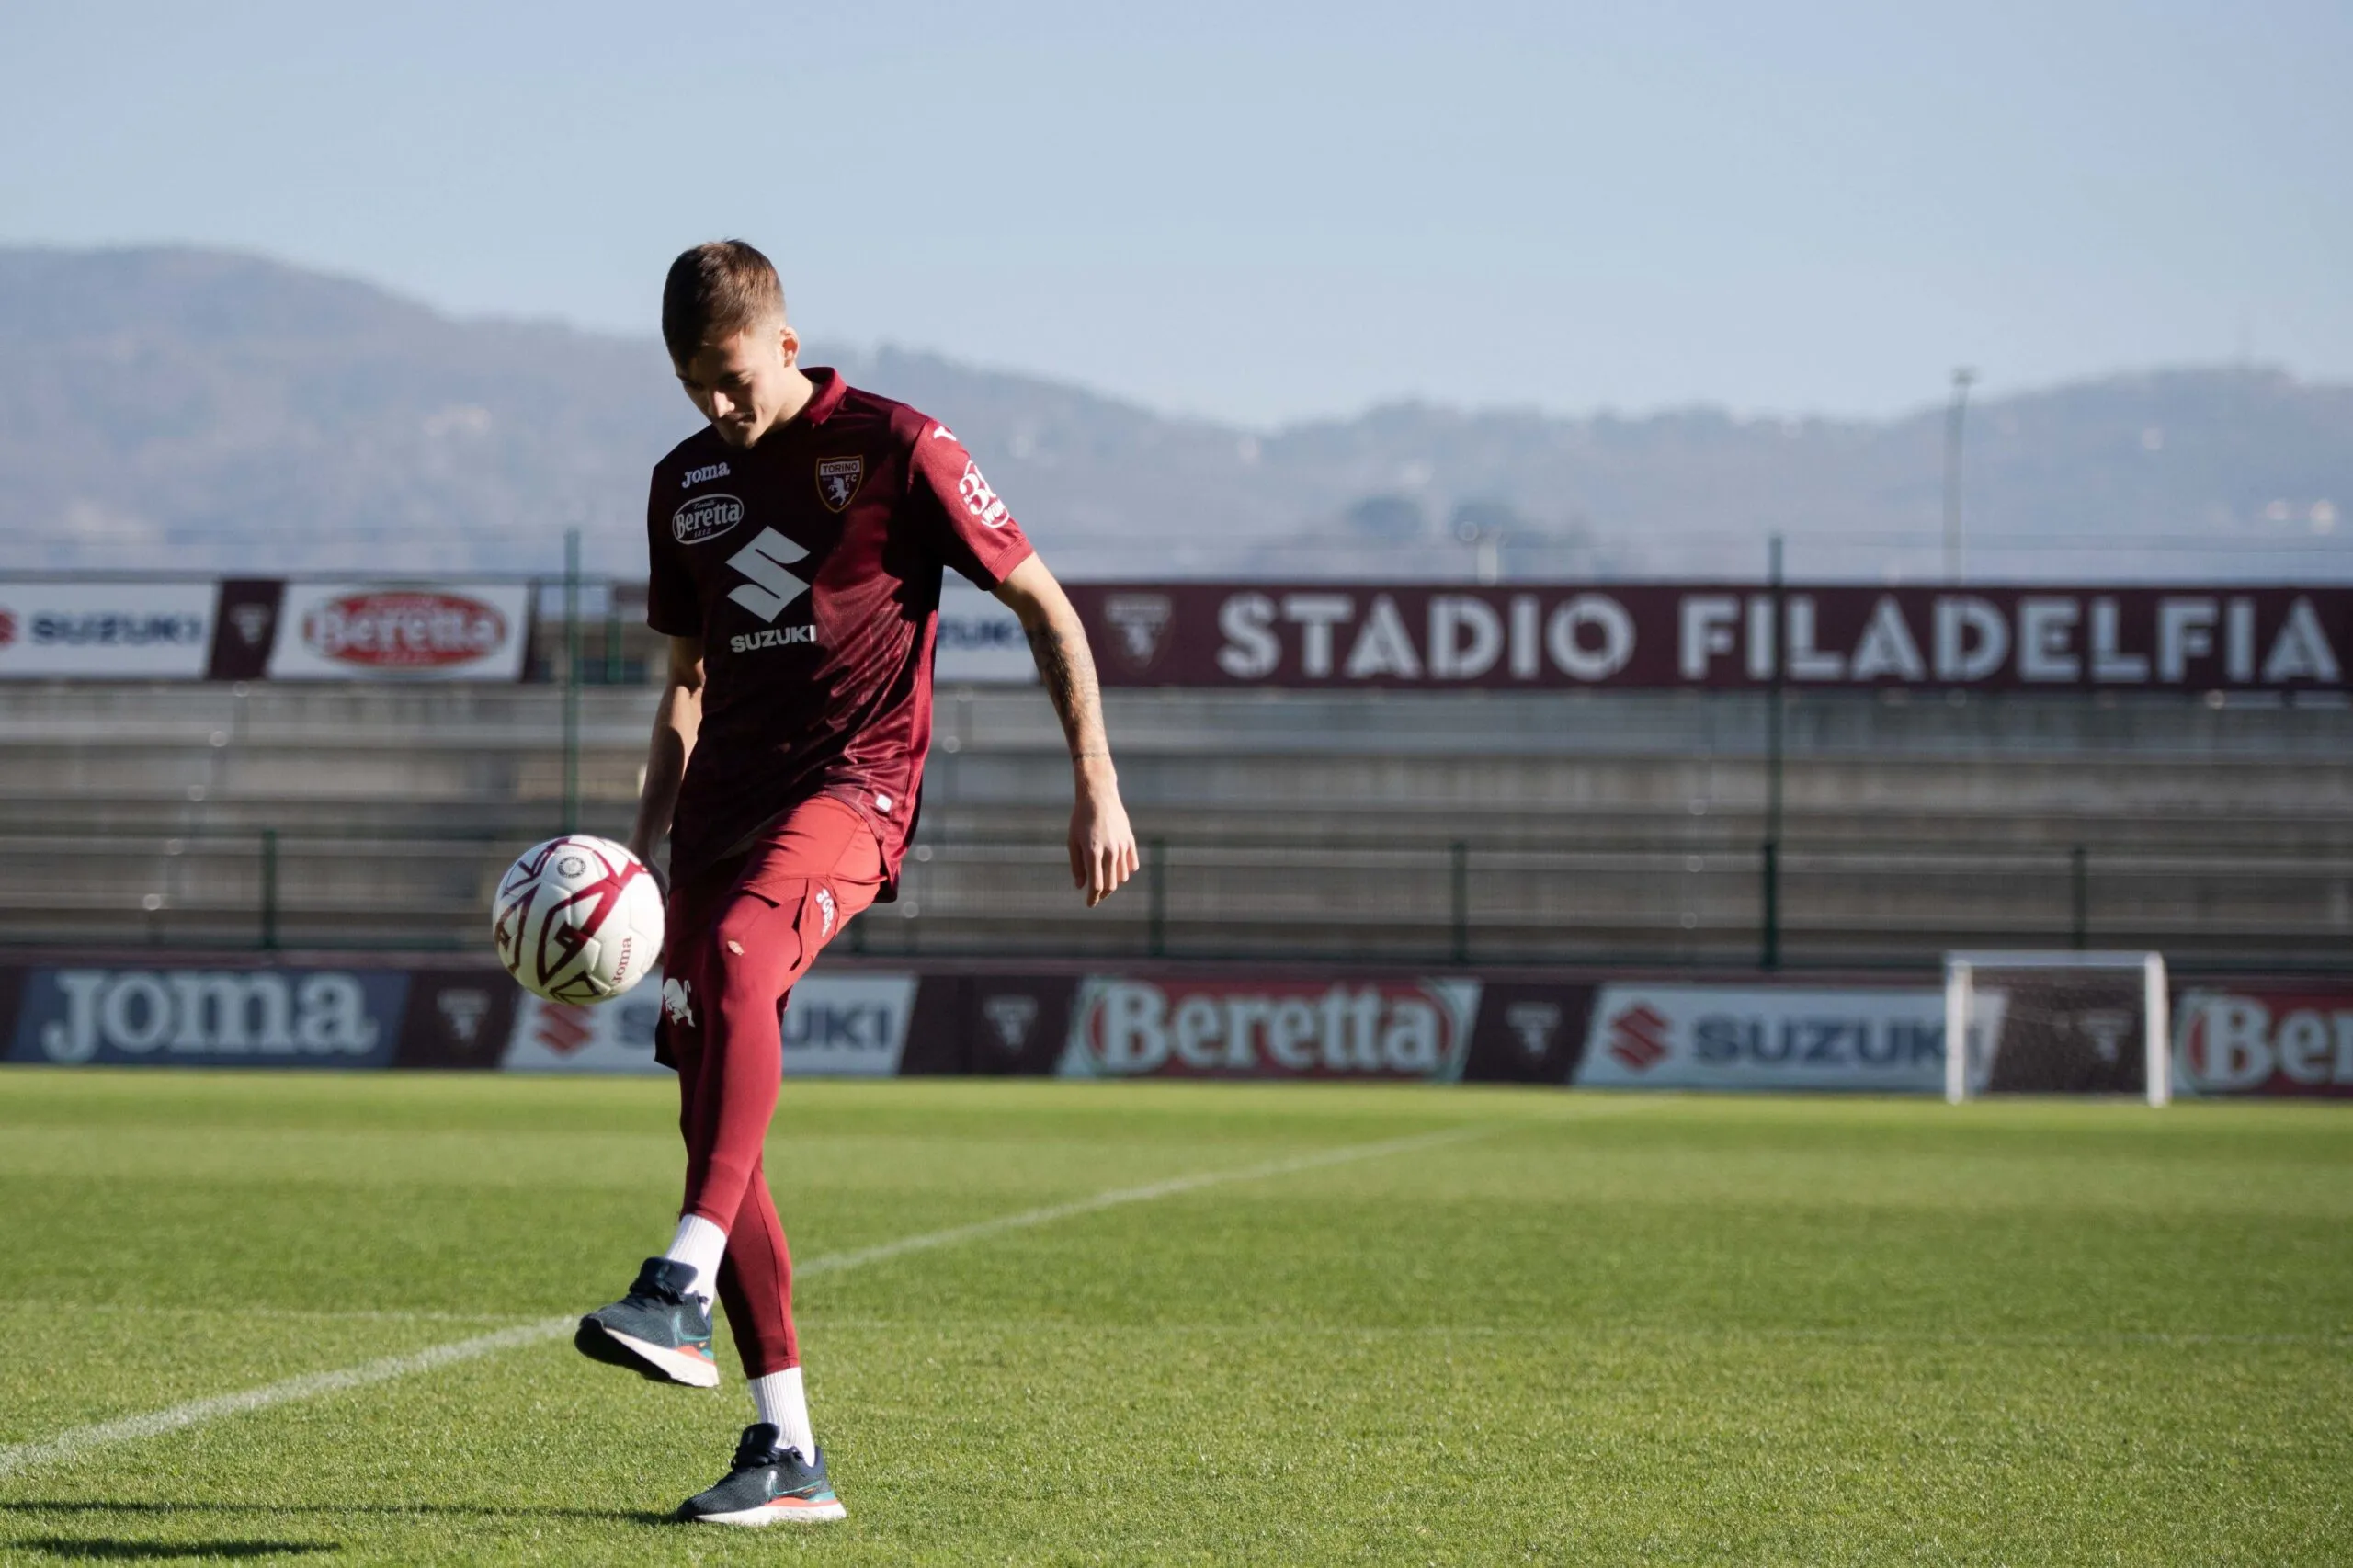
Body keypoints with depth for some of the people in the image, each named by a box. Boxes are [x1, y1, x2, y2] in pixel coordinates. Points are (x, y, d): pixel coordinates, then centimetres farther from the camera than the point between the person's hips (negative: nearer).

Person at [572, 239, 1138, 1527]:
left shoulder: (895, 449, -2)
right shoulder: (684, 482, 16)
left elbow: (1044, 607, 2)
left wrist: (1096, 783, -4)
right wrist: (645, 845, 17)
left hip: (851, 785, -7)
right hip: (728, 795, 7)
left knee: (734, 958, -37)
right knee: (710, 1112, -2)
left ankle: (682, 1292, -47)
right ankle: (786, 1454, 2)